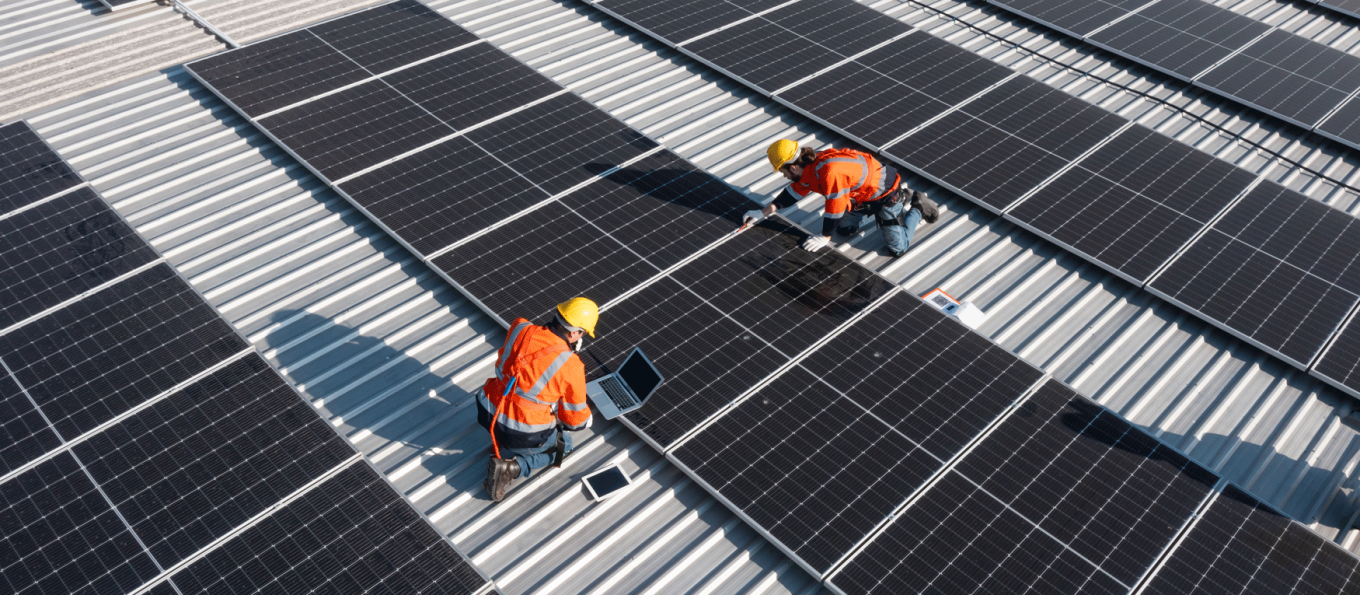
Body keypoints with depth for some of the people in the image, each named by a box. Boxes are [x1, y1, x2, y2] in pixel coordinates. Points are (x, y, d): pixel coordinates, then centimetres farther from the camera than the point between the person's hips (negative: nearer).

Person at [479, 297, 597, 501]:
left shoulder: (520, 329, -10)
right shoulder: (570, 367, -20)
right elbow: (576, 419, -6)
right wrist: (587, 420, 20)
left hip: (489, 414, 6)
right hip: (523, 435, -6)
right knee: (563, 444, 26)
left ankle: (501, 446, 21)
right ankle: (512, 466, 2)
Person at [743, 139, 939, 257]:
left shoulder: (830, 173, -38)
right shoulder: (809, 165, -7)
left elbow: (835, 208, -28)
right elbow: (793, 192, 9)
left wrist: (825, 238, -13)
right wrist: (762, 213, 8)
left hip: (885, 194, -9)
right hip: (864, 192, 9)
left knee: (898, 248, -8)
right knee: (844, 228, 21)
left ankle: (918, 208, 16)